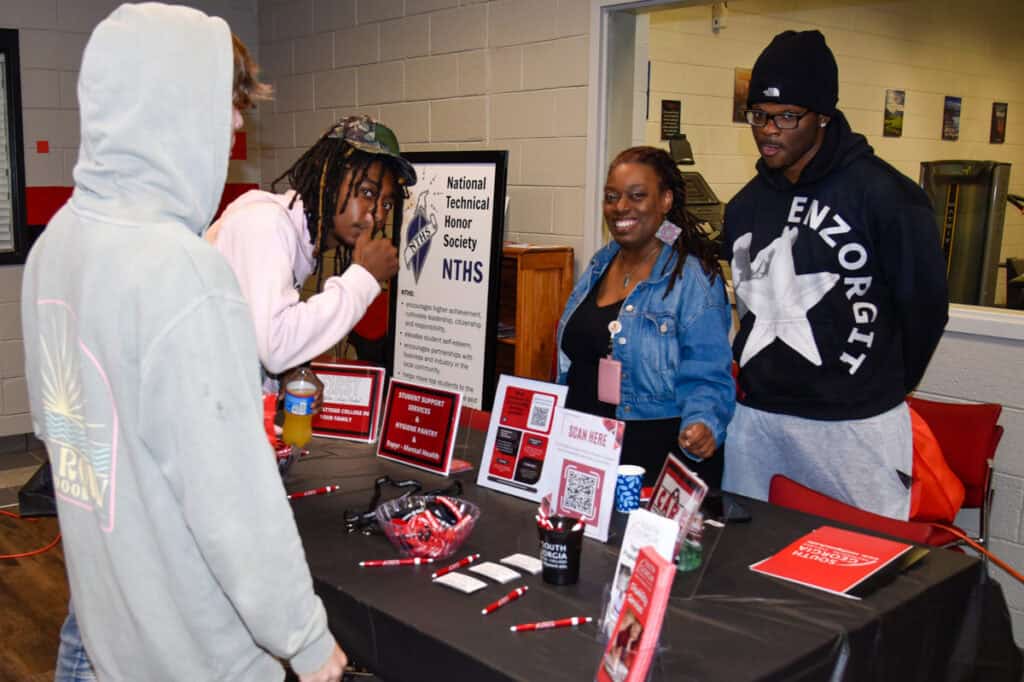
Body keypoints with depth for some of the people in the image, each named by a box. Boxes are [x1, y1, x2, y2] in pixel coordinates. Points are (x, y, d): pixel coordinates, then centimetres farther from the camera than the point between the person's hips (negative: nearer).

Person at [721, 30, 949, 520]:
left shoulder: (883, 194, -10)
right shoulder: (745, 206, 9)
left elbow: (924, 304, -3)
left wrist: (882, 389, 6)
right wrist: (755, 377, 14)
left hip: (853, 425, -5)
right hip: (753, 420, 6)